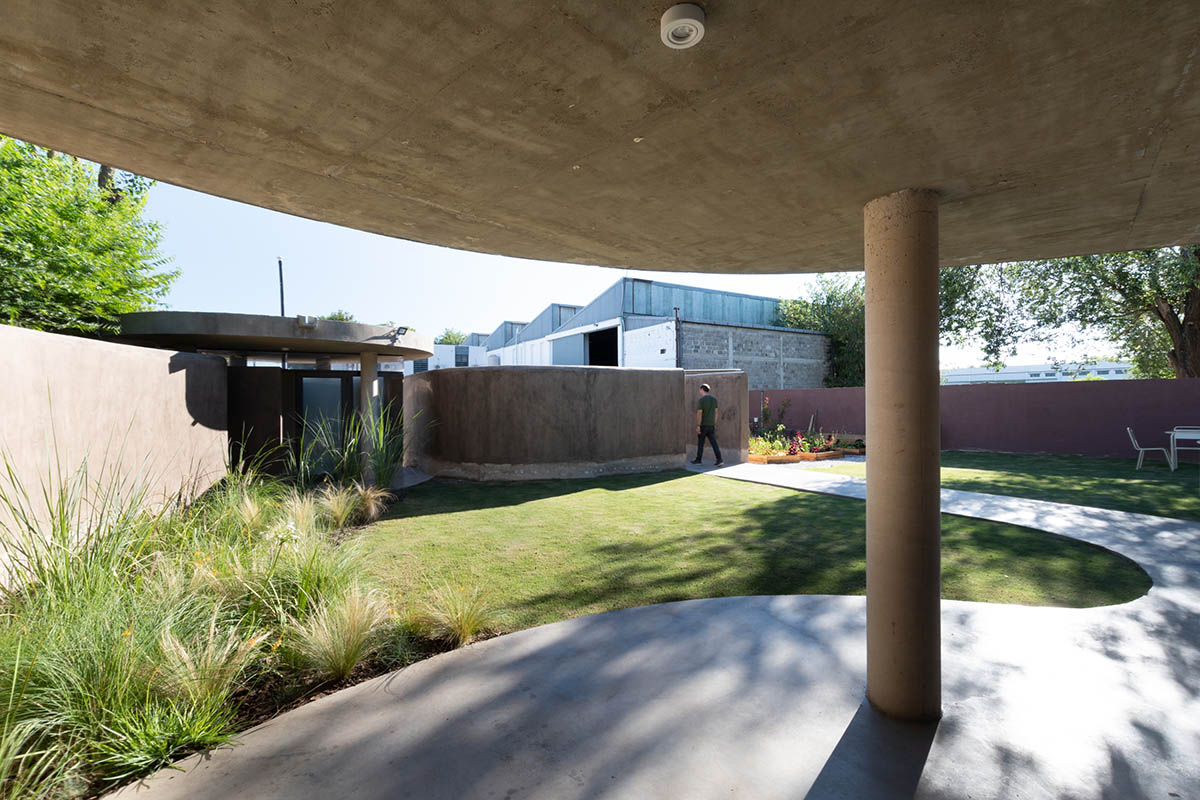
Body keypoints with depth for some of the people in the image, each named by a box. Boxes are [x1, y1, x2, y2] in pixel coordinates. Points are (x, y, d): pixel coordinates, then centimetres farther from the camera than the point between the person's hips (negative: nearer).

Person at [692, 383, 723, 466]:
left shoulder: (701, 400, -14)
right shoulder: (714, 399, 6)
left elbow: (699, 413, -19)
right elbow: (715, 412, 10)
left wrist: (698, 426, -18)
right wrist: (714, 424, 17)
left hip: (702, 425, -5)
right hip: (711, 425, 5)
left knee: (700, 443, 8)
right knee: (714, 443, 1)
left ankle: (698, 460, 18)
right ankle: (719, 460, -11)